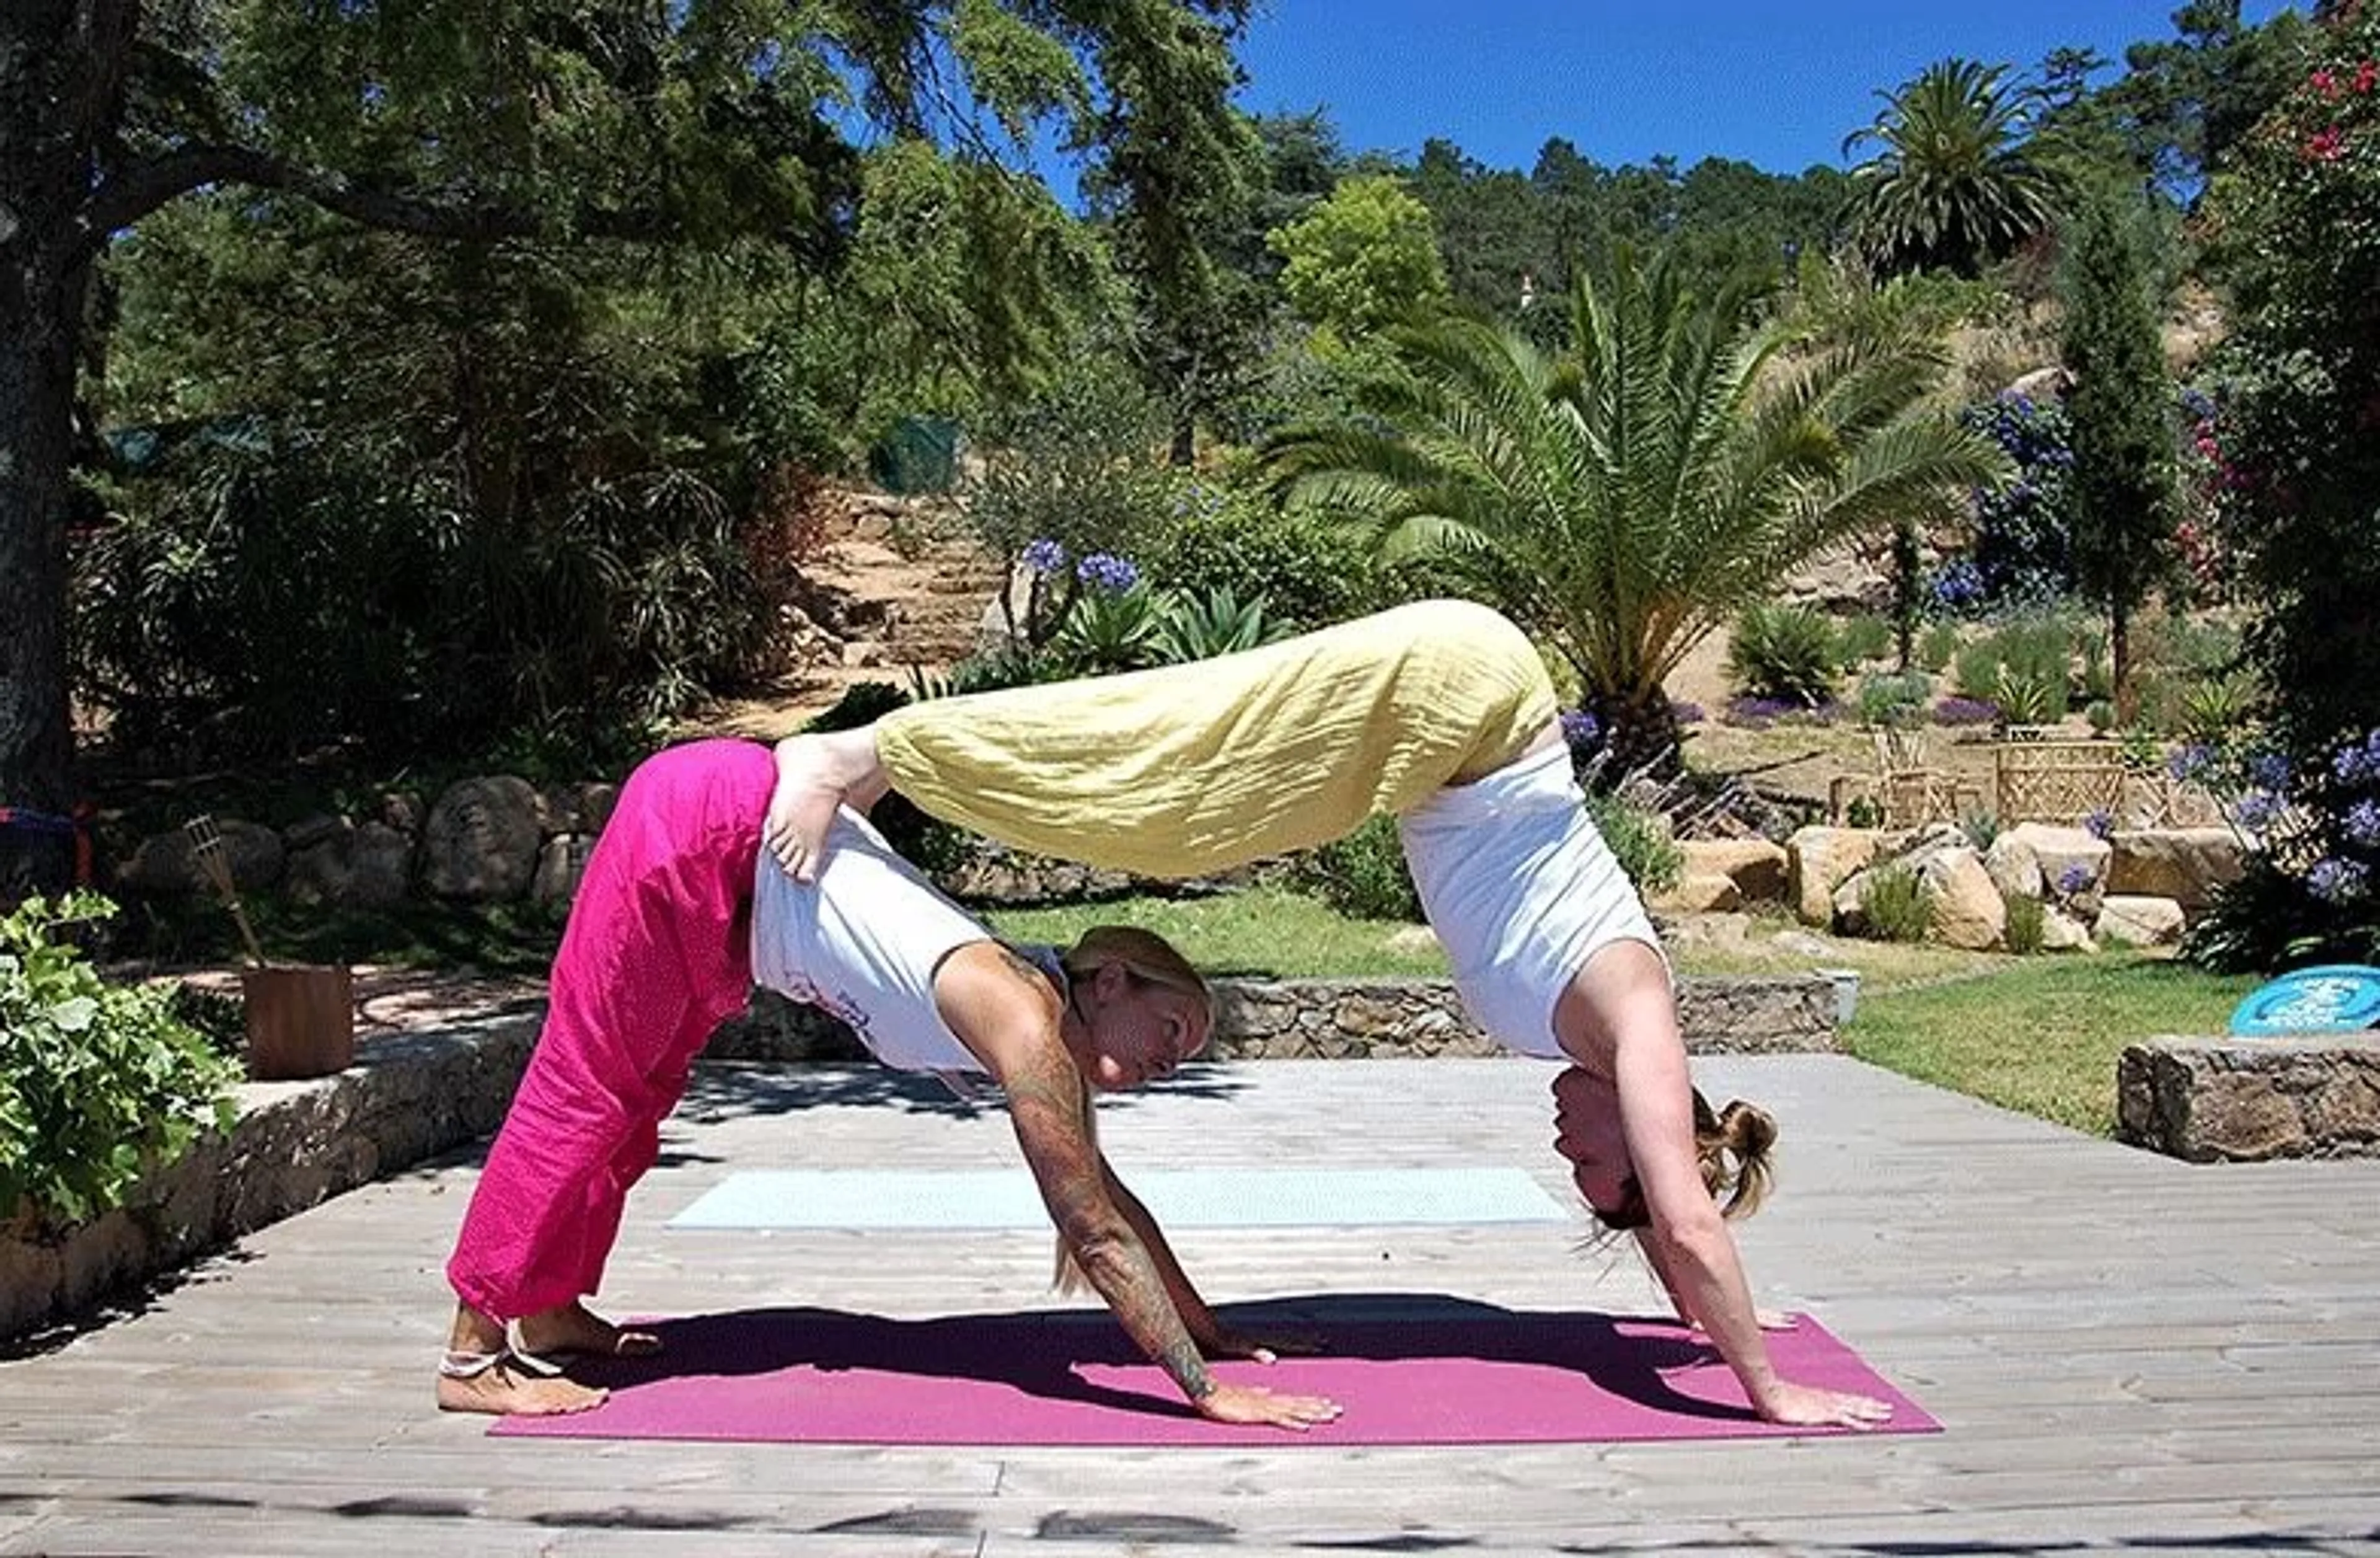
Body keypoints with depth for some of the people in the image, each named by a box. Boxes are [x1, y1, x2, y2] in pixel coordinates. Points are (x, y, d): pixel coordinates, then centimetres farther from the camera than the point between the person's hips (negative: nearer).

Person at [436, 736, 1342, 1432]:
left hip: (747, 832, 8)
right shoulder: (1025, 1024, -21)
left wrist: (1206, 1331, 14)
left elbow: (1106, 1200, 12)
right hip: (702, 824, -8)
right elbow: (1095, 1234, -20)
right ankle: (474, 1356, 9)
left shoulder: (1045, 1034, 2)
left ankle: (547, 1313, 31)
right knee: (584, 1087, -1)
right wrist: (1207, 1392, -18)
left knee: (633, 1094, 17)